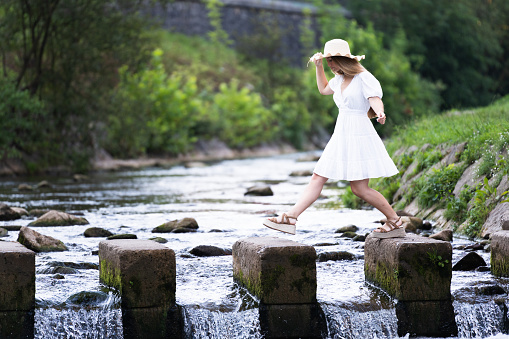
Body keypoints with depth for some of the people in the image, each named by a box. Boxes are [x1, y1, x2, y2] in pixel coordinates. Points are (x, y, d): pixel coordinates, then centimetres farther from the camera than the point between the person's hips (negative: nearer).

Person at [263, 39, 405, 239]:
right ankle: (290, 218, 1)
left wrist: (380, 113, -47)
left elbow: (376, 100, -25)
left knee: (359, 189, -7)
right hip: (341, 137, 8)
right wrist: (318, 67, 22)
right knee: (318, 177, 3)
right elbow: (324, 89, 34)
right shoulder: (341, 79, 14)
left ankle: (395, 222, 7)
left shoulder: (364, 78, -11)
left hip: (358, 136, -8)